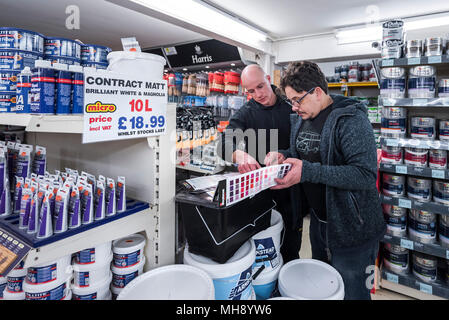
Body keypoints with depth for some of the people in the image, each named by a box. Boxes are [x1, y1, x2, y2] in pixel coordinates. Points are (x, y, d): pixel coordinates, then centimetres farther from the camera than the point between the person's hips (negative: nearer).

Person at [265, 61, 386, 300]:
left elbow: (366, 175, -30)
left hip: (351, 229, -7)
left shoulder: (351, 119, -21)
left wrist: (308, 171, -35)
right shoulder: (300, 118, 4)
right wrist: (282, 156, -6)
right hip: (318, 221, 8)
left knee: (351, 293, 13)